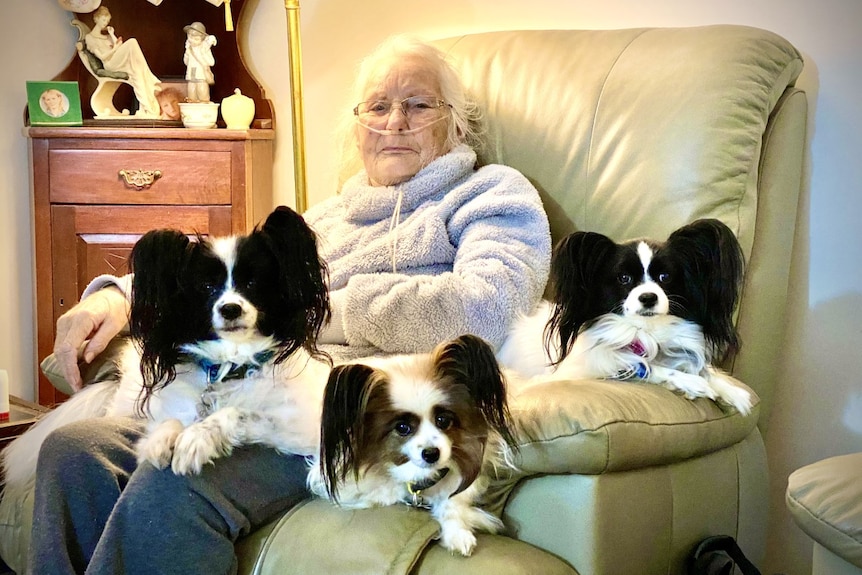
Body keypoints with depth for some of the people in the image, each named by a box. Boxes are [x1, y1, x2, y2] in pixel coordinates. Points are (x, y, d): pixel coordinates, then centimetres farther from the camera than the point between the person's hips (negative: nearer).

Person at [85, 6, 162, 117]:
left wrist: (112, 35, 12)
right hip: (110, 64, -7)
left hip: (120, 63, 7)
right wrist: (114, 49, -7)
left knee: (136, 71, -28)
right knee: (132, 42, -27)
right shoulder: (89, 38, 10)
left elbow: (121, 49, 14)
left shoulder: (106, 36, 31)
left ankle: (146, 109, -40)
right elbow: (101, 56, -3)